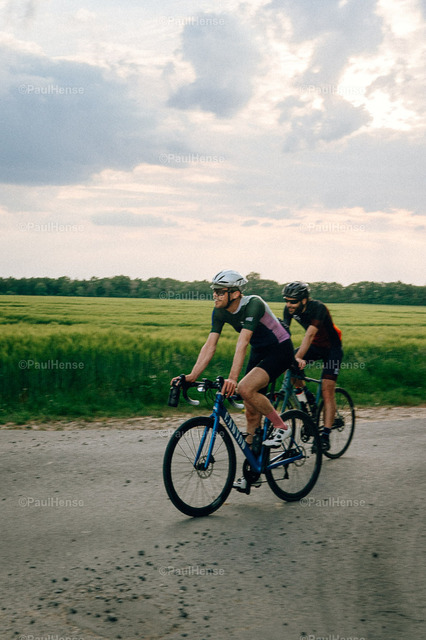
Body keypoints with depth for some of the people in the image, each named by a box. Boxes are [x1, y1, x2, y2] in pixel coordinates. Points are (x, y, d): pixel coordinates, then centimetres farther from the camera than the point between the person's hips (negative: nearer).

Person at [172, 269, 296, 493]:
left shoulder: (253, 304, -29)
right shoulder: (220, 312, -8)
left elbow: (242, 343, -39)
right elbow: (209, 345, -12)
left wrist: (232, 378, -47)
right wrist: (192, 375, -22)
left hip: (280, 350, -7)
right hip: (259, 351, 7)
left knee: (246, 388, -29)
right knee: (251, 412, 4)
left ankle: (281, 426, -7)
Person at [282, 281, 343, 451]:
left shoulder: (318, 308, -31)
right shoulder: (289, 309, -15)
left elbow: (309, 335, -41)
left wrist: (298, 358, -52)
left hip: (332, 348, -5)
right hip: (315, 346, 5)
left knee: (327, 391, -14)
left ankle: (325, 436, -12)